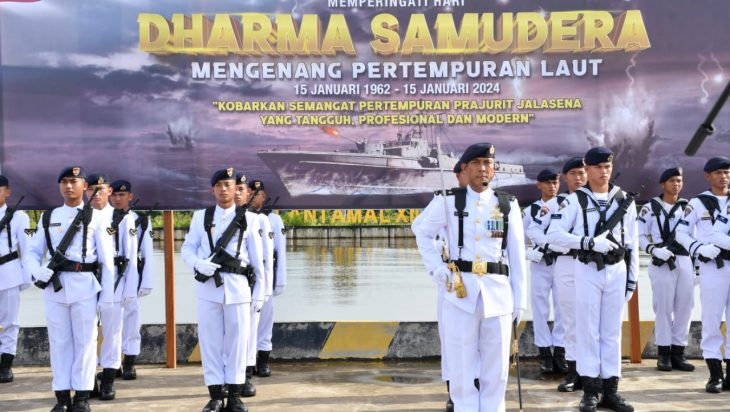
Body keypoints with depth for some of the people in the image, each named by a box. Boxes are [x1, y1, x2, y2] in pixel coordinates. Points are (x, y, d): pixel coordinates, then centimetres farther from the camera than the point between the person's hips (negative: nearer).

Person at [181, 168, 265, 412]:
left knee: (237, 340, 3)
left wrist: (259, 292, 3)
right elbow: (187, 249, 7)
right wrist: (199, 264, -15)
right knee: (210, 341, 3)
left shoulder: (248, 219, 7)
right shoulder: (200, 217, 9)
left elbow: (257, 259, 6)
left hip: (238, 286, -1)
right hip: (208, 286, 1)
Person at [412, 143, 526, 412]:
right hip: (460, 290, -1)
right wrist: (435, 267, 3)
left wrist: (520, 299, 4)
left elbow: (517, 255, 7)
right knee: (461, 364, 3)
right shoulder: (448, 202, 3)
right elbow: (421, 231, 16)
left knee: (496, 365, 6)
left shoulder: (508, 205, 7)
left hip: (498, 291, 1)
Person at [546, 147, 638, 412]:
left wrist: (632, 278, 7)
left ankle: (610, 390, 15)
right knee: (588, 331, 2)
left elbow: (632, 243, 10)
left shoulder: (625, 201, 7)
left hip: (617, 270, 3)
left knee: (612, 331, 8)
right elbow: (554, 234, -12)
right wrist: (590, 242, -19)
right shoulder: (575, 200, -3)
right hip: (588, 271, -3)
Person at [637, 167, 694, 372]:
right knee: (663, 307, -3)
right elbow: (640, 235, 1)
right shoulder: (650, 207, 4)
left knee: (684, 307, 2)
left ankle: (678, 352, 10)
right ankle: (664, 353, 5)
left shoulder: (688, 207, 14)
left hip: (685, 262, 3)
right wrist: (654, 249, -16)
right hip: (662, 263, -3)